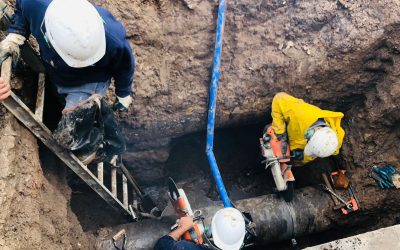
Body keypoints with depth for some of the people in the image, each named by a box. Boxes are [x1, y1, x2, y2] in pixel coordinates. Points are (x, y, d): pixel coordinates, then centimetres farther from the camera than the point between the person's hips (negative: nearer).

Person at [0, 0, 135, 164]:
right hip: (57, 76, 4)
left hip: (89, 83, -4)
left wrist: (123, 95, 1)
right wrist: (14, 37, -23)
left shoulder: (113, 40, -39)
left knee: (70, 137, -14)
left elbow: (124, 65, -14)